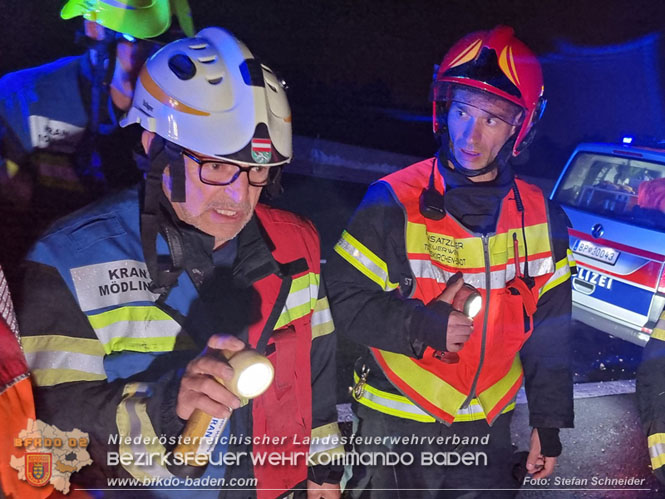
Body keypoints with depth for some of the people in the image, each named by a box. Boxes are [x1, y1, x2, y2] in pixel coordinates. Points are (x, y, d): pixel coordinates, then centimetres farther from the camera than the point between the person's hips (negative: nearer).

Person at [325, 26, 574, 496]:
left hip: (489, 426, 3)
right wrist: (423, 327, -24)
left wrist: (550, 421, 7)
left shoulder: (541, 219, -1)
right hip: (396, 426, -3)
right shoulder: (393, 204, -14)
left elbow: (550, 330, 6)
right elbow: (344, 299, -12)